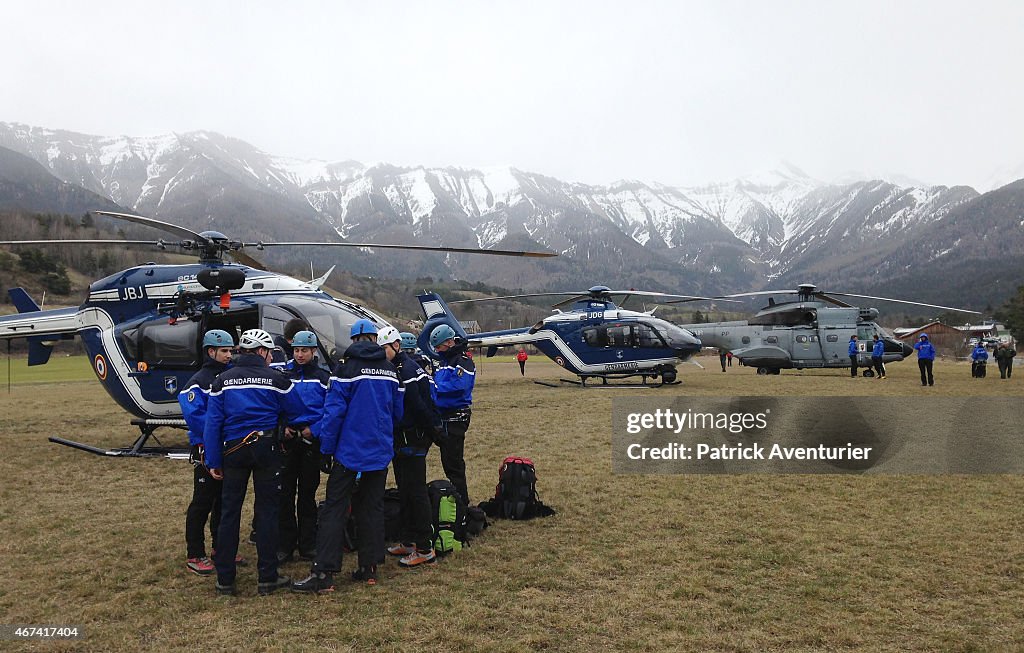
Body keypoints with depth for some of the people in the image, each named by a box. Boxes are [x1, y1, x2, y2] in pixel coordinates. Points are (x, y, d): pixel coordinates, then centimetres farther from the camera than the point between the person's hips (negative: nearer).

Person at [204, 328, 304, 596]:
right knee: (267, 512, 5)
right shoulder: (275, 378, -5)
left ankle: (225, 579, 14)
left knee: (229, 513, 10)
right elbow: (296, 413, 2)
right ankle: (267, 578, 9)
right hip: (265, 450, -2)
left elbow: (212, 423, 1)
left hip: (233, 451, 2)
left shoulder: (223, 379, 3)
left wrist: (213, 461, 5)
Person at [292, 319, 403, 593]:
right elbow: (397, 411, 15)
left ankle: (323, 573, -5)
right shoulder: (390, 370, 8)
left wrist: (326, 450, -7)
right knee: (372, 508, 13)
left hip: (349, 452, -5)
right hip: (380, 453, 5)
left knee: (334, 511, -2)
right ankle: (370, 568, 16)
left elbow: (334, 412, -13)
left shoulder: (347, 368, -9)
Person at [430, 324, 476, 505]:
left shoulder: (463, 361, -11)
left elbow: (458, 387, -24)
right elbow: (437, 384, 20)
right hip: (443, 417, 9)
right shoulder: (442, 362, 18)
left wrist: (433, 387, -20)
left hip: (456, 418, -9)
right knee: (447, 461, 14)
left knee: (453, 463, -7)